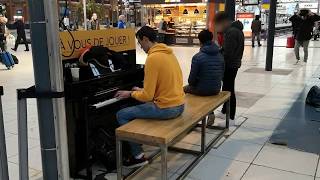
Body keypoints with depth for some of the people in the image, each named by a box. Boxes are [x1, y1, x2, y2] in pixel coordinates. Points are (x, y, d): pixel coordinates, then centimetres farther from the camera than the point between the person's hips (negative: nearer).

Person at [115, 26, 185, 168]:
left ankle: (138, 156, 6)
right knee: (137, 109, 30)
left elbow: (147, 96, -19)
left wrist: (130, 94, 0)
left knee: (121, 115, 3)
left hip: (166, 108, -9)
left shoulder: (152, 58, -18)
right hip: (179, 105, 9)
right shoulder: (168, 53, 9)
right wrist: (142, 90, 19)